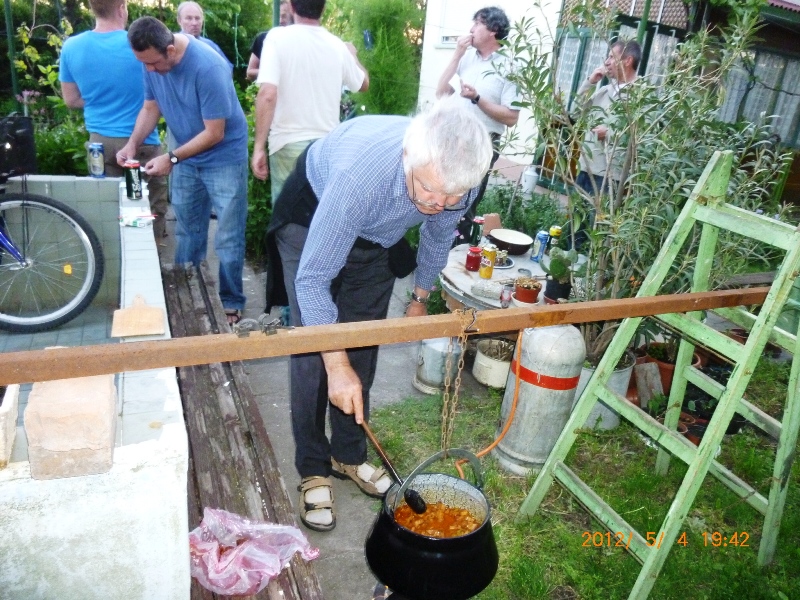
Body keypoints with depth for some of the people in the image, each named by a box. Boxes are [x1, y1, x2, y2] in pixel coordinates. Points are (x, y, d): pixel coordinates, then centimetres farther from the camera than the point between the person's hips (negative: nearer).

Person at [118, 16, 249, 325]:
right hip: (186, 157, 6)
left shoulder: (207, 67, -28)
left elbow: (214, 133, -24)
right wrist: (132, 143, -11)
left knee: (227, 239, -1)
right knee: (186, 233, 15)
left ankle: (231, 302, 13)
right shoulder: (152, 60, -9)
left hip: (224, 158, -6)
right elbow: (151, 107, 5)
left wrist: (171, 158, -23)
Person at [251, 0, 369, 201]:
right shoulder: (337, 45, 4)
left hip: (289, 144, -3)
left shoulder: (278, 37, -8)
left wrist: (258, 146, -14)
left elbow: (267, 94, -19)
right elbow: (363, 83, 21)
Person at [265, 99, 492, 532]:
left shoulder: (458, 178, -27)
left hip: (376, 234, 5)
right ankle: (313, 469, 9)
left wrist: (421, 296, 10)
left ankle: (349, 455, 24)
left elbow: (438, 234, -3)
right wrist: (337, 366, -36)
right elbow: (312, 280, -35)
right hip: (312, 217, -4)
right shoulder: (359, 175, -44)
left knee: (363, 350, 6)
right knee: (314, 356, -8)